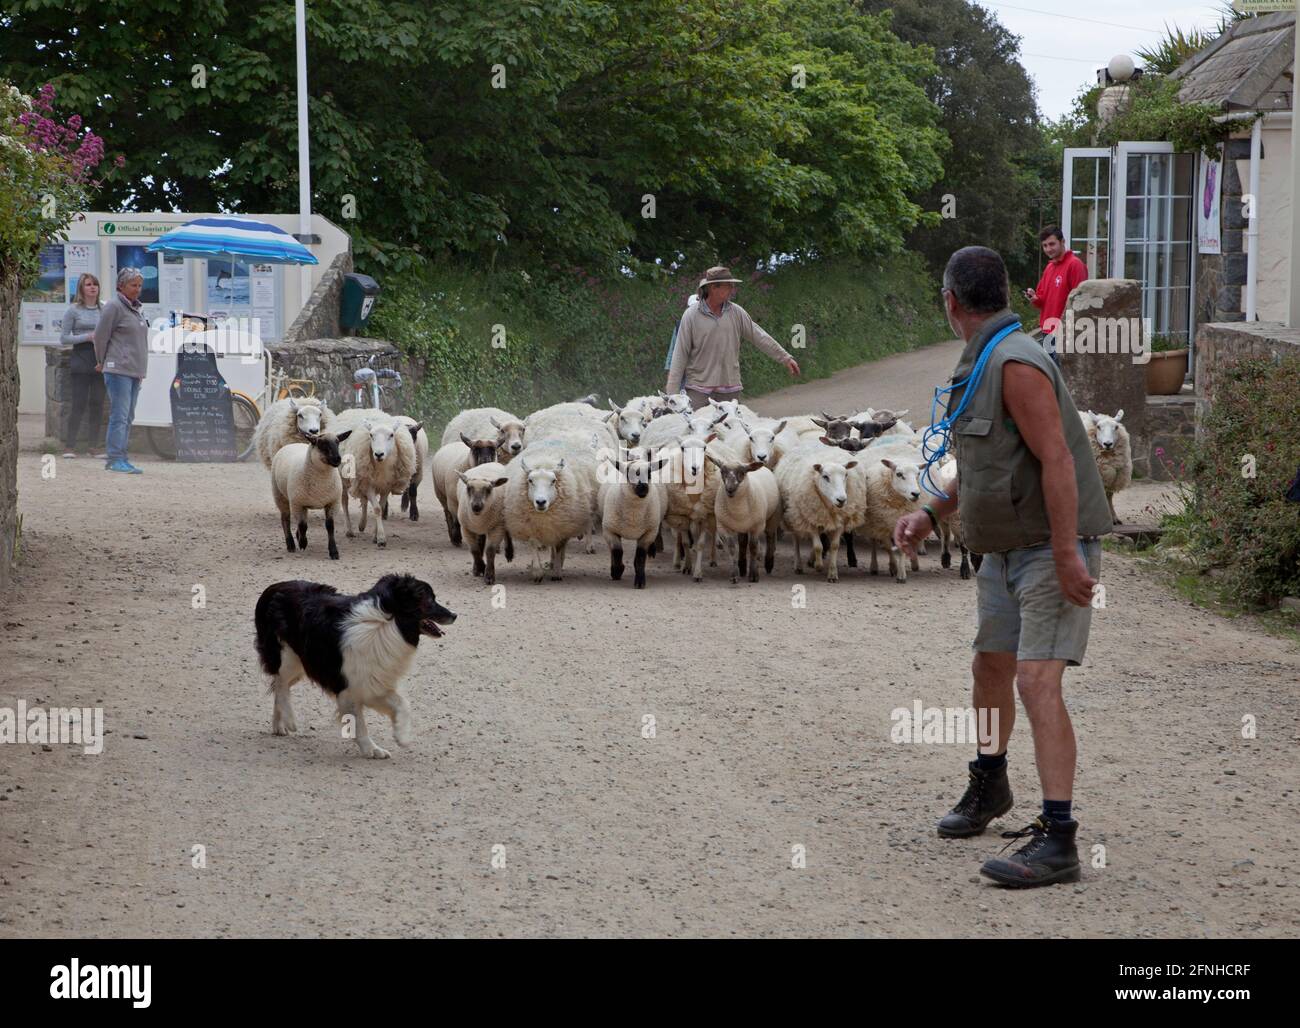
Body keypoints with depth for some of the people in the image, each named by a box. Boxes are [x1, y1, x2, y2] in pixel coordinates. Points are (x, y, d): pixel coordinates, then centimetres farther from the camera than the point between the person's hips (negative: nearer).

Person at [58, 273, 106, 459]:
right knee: (78, 403, -7)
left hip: (100, 358, 4)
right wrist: (87, 337, -12)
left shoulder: (104, 309, 11)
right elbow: (64, 338, -1)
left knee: (97, 403, 2)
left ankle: (92, 445, 7)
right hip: (81, 358, -4)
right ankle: (69, 445, -3)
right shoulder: (74, 310, 1)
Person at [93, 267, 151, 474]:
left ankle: (118, 459, 12)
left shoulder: (138, 308, 18)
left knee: (128, 418, 8)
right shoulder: (114, 306, -7)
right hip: (119, 370, -9)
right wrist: (102, 362, 4)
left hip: (135, 370, 9)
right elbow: (100, 336, -6)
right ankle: (116, 459, -14)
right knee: (119, 416, -12)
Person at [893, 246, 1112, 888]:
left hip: (1054, 547, -10)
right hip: (1005, 548, 10)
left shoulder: (1017, 363, -21)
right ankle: (989, 785, 48)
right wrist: (930, 515, 17)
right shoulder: (981, 364, 11)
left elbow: (1057, 460, -26)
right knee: (990, 669, 23)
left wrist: (1066, 558, -28)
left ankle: (1057, 840, -24)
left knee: (1037, 682, -20)